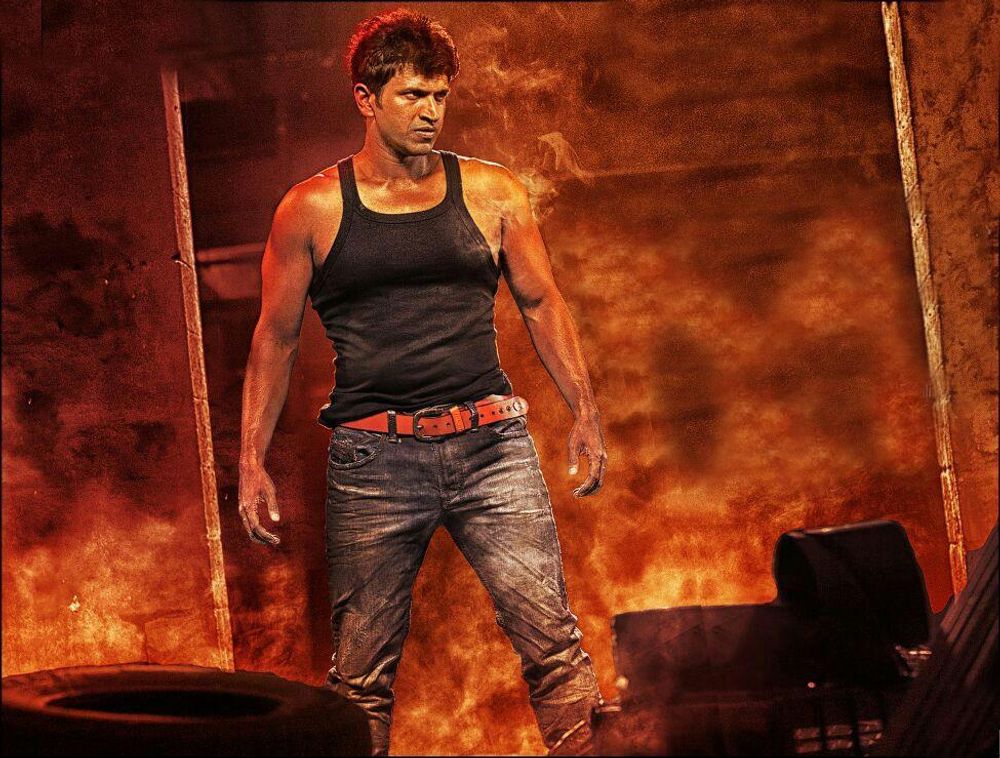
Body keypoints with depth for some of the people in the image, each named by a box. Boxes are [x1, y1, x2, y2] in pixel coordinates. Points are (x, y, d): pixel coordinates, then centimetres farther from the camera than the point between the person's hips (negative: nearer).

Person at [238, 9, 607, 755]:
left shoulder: (491, 193, 7)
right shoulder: (313, 209, 4)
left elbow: (543, 304, 14)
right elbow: (276, 339, 9)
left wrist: (585, 411, 4)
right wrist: (253, 461, 4)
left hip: (490, 444, 1)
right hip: (373, 456, -1)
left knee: (553, 638, -6)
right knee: (363, 670, 3)